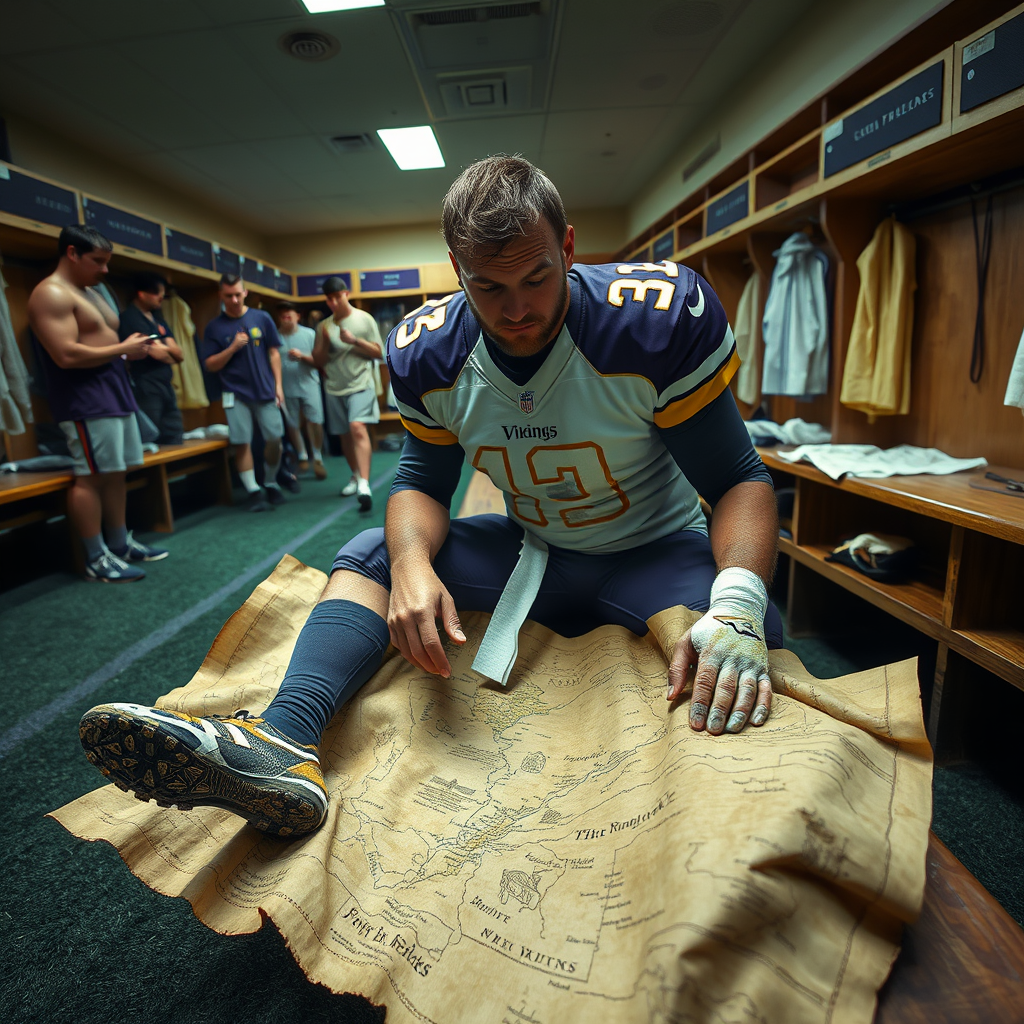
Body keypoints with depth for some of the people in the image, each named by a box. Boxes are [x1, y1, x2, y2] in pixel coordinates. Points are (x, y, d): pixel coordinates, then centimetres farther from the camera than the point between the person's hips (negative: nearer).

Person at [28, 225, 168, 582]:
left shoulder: (89, 292, 21)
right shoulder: (51, 294, -11)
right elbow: (67, 356, -21)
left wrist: (132, 347, 8)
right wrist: (123, 349, -14)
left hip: (115, 393, 10)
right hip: (86, 401, -10)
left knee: (116, 473, 11)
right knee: (91, 476, -8)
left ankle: (121, 544, 19)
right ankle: (96, 559, -2)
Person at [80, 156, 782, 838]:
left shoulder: (657, 319, -21)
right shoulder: (430, 353, -11)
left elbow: (738, 478, -19)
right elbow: (423, 482, -3)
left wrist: (738, 599, -38)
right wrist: (411, 564, -27)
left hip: (655, 552, -2)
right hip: (526, 548, 3)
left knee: (750, 632, -35)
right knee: (370, 555, -13)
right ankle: (284, 743, -31)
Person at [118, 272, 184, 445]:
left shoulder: (158, 319, 18)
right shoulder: (130, 318, -7)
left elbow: (180, 355, 10)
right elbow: (156, 352, -14)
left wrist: (166, 348, -9)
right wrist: (171, 355, 6)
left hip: (166, 387, 8)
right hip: (146, 390, -8)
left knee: (173, 444, 8)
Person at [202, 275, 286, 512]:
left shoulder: (262, 318, 5)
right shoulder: (214, 327, 4)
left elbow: (274, 353, 7)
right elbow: (211, 365, 2)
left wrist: (278, 385, 1)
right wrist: (232, 348, -13)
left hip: (265, 391, 1)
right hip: (236, 394, 0)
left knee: (274, 439, 1)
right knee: (242, 443, -3)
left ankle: (271, 484, 22)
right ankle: (253, 492, 6)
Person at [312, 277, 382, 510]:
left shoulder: (364, 319, 2)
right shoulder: (324, 326, 10)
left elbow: (378, 352, 0)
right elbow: (319, 361, 10)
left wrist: (355, 341, -14)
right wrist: (324, 342, -8)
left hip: (360, 384, -4)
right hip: (334, 388, 5)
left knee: (357, 427, -24)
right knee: (345, 434, 10)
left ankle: (364, 484, -33)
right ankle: (356, 476, 30)